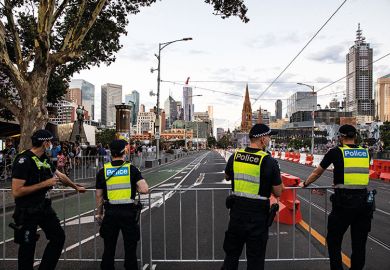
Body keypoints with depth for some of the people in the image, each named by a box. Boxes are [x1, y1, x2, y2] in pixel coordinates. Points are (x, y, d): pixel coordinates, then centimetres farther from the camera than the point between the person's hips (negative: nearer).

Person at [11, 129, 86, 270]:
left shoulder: (45, 159, 6)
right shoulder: (24, 160, -20)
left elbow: (60, 175, 22)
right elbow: (16, 192, -25)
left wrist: (76, 187, 33)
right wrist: (45, 183, -23)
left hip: (44, 207, 8)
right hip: (27, 211, -8)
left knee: (59, 236, 11)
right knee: (27, 248, 4)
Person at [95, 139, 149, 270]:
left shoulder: (103, 171, 0)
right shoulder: (131, 169, -6)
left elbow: (99, 196, 5)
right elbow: (144, 189, -15)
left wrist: (99, 213, 17)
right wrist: (135, 188, 6)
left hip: (110, 213, 2)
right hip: (129, 212, -2)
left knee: (109, 248, 16)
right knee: (130, 248, 11)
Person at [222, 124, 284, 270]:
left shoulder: (235, 156, -2)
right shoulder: (269, 161, -15)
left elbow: (227, 176, 17)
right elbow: (278, 193, -8)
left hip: (237, 210, 4)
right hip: (258, 214, -4)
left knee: (232, 252, 20)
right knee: (255, 257, 12)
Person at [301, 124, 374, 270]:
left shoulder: (336, 152, -1)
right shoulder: (365, 152, 11)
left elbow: (316, 173, 10)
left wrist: (305, 184, 28)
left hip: (344, 201, -4)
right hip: (364, 201, 4)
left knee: (333, 240, 10)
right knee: (359, 243, 15)